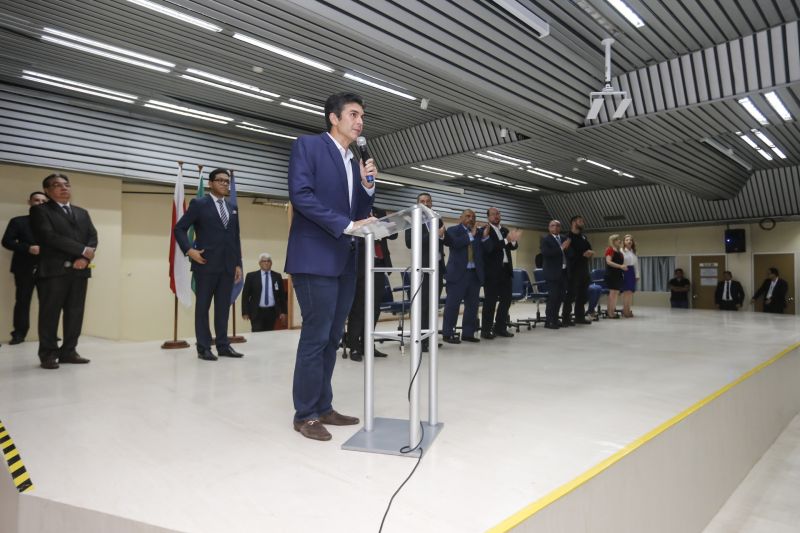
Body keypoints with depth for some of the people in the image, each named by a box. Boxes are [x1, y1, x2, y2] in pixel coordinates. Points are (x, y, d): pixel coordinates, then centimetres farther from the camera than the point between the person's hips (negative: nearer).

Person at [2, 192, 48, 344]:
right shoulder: (18, 221, 7)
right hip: (24, 268, 0)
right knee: (23, 301, 4)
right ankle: (19, 333, 11)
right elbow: (6, 241, -1)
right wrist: (28, 248, -15)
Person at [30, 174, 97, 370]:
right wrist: (83, 250, -12)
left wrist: (85, 258, -9)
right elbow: (50, 237, -11)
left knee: (75, 313, 5)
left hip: (79, 270, 5)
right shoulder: (40, 210, 4)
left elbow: (93, 237, 9)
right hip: (53, 270, -5)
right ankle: (48, 354, 7)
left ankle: (68, 352, 13)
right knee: (50, 314, -1)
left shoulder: (82, 213, 21)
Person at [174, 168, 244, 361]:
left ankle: (223, 345, 15)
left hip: (228, 266, 5)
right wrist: (189, 250, -13)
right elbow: (179, 228, -2)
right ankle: (204, 348, 8)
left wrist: (238, 264, 11)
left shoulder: (232, 208, 16)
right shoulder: (199, 204, 0)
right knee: (203, 306, 3)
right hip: (206, 264, -5)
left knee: (223, 307, 8)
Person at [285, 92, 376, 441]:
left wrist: (368, 186, 2)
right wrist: (346, 225, -18)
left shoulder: (354, 162, 20)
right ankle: (305, 414, 10)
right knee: (316, 337, -4)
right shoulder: (307, 145, -1)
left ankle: (323, 407, 22)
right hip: (316, 258, -8)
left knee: (332, 337, 11)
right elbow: (300, 194, -15)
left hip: (345, 261, 8)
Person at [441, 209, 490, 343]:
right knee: (453, 304, -3)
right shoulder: (453, 230, 3)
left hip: (475, 274, 5)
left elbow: (487, 250, 7)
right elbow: (455, 243, -17)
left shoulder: (478, 232, 15)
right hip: (458, 273, -5)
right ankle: (448, 334, 4)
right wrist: (471, 235, -12)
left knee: (473, 305, 8)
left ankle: (468, 333, 17)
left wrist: (485, 237, -8)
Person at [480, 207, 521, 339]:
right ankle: (486, 330, 4)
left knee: (506, 299, 9)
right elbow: (490, 247, -19)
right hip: (492, 270, -7)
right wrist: (507, 240, -27)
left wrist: (513, 240, -14)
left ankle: (500, 327, 20)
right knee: (490, 300, -3)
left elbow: (514, 247, 8)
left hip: (505, 269, 7)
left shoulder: (505, 230, 16)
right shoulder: (484, 231, -5)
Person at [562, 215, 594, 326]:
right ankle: (566, 318, -4)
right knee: (570, 294, -7)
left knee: (583, 294, 10)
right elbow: (570, 254, -17)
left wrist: (590, 253, -7)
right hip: (573, 270, -8)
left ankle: (580, 317, 19)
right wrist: (583, 254, -21)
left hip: (584, 269, 8)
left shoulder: (583, 237, 18)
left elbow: (589, 249, 15)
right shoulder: (568, 237, -6)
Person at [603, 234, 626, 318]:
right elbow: (608, 262, -17)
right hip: (611, 274, -9)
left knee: (616, 292, 7)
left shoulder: (619, 251, 18)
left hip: (618, 274, 9)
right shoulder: (610, 249, -7)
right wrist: (620, 266, -22)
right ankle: (610, 313, -12)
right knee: (613, 292, -12)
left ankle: (612, 311, 10)